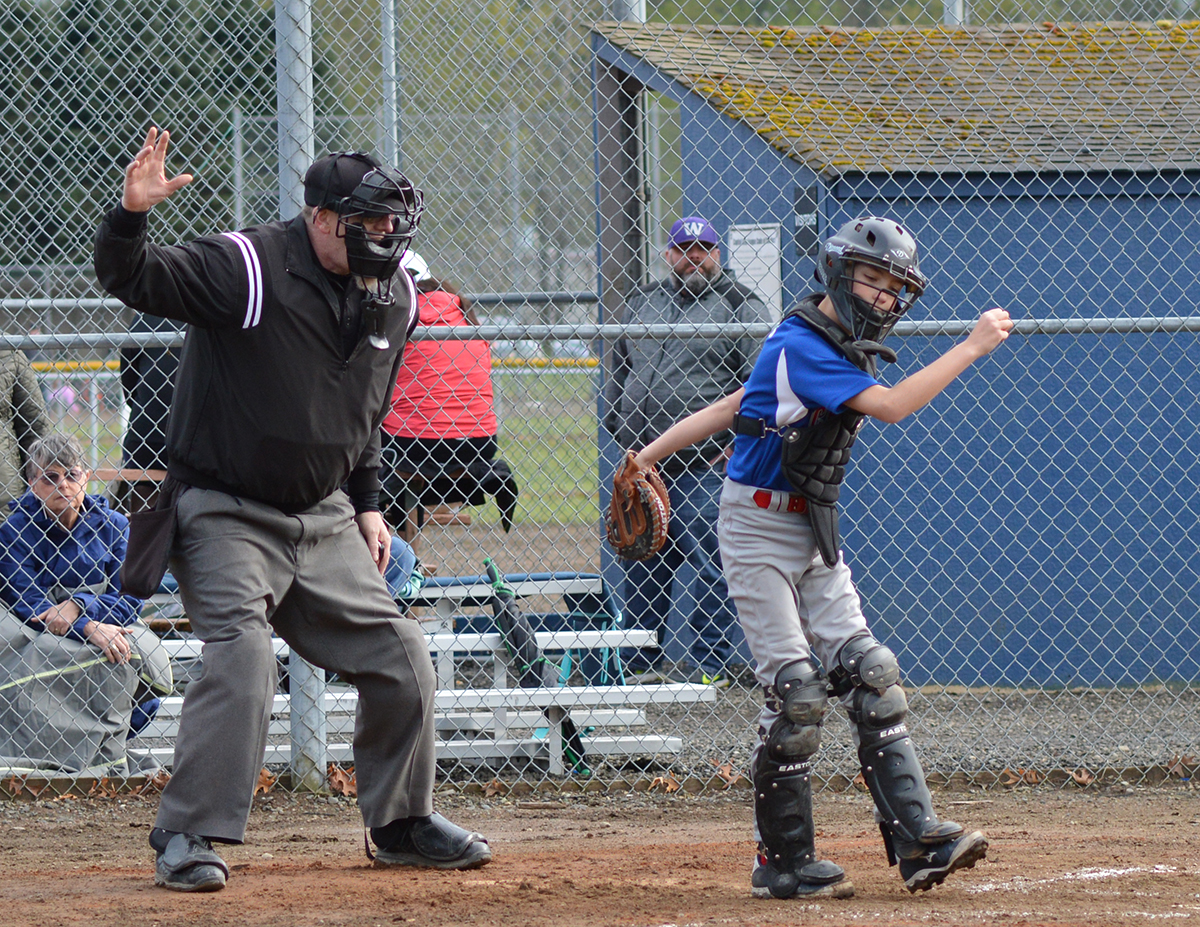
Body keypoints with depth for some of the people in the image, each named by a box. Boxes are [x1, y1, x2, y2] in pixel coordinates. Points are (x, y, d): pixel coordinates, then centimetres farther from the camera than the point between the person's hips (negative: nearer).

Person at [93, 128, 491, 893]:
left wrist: (367, 505, 15)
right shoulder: (245, 267, -19)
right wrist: (132, 214, -49)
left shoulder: (393, 296, 3)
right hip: (225, 509, -7)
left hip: (323, 518, 7)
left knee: (399, 656, 5)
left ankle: (404, 824, 24)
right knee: (242, 656, -24)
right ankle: (188, 838, -17)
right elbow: (133, 280, -29)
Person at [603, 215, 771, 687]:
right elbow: (618, 370, 25)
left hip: (706, 460, -6)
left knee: (707, 559, -7)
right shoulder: (641, 303, 18)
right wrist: (618, 429, 16)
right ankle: (639, 663, 16)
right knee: (640, 560, 8)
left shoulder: (740, 306, 1)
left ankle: (710, 663, -1)